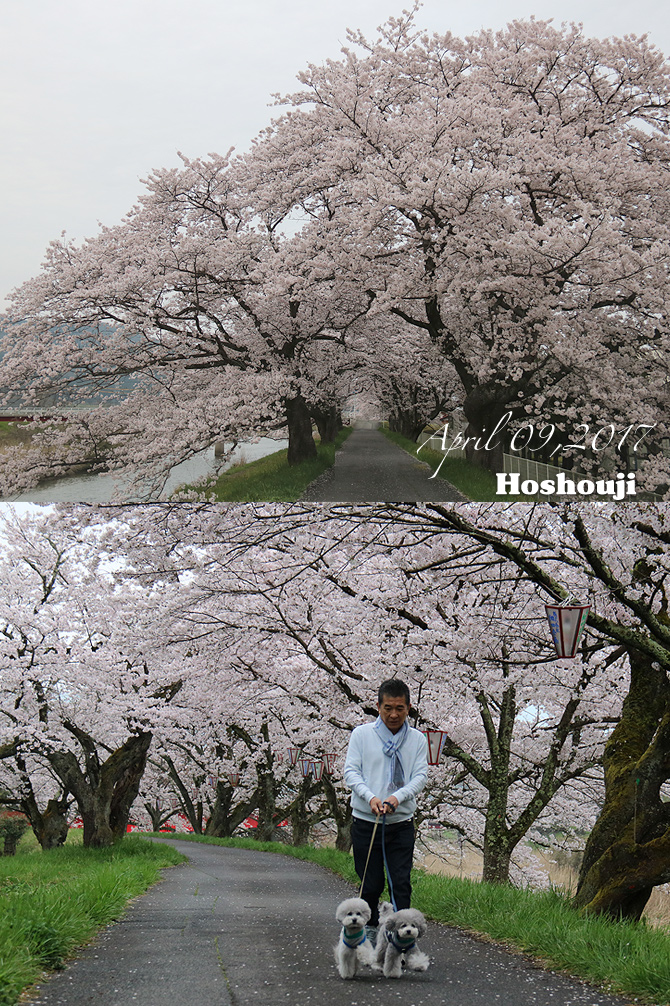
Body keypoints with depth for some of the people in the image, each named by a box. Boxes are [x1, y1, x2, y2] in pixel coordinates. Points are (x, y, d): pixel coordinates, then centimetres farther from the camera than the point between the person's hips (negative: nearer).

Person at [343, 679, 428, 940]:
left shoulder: (417, 739, 6)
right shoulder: (361, 734, 2)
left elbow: (420, 776, -1)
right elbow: (351, 771, -4)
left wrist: (398, 796, -21)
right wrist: (370, 797, -22)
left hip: (401, 823, 1)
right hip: (366, 822, -1)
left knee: (401, 884, -5)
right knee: (371, 883, 6)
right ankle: (370, 928, 27)